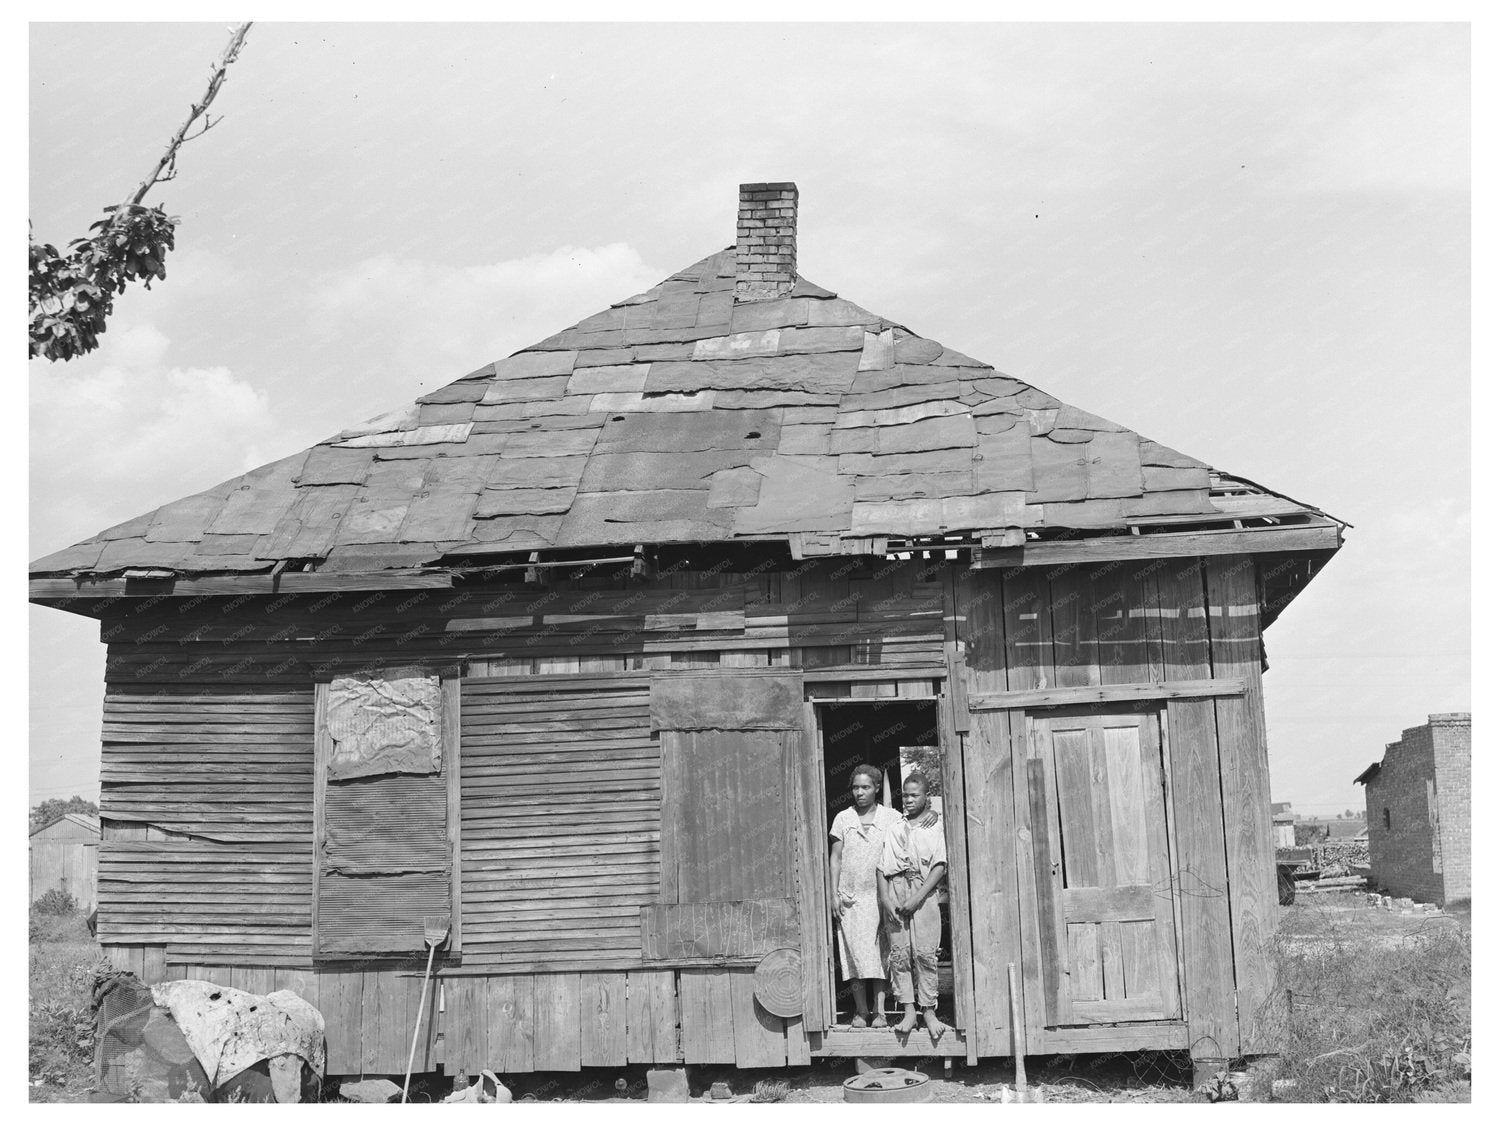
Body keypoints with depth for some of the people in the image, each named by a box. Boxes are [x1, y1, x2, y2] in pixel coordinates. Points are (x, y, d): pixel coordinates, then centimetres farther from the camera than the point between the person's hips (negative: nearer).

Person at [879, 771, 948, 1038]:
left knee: (925, 953, -7)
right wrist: (885, 898, -3)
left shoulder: (936, 825, 6)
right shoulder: (895, 826, 15)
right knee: (899, 953, -1)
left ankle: (929, 1011, -2)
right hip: (895, 891, 3)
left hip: (923, 892, -3)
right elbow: (883, 866, 11)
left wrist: (917, 897, -11)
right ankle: (909, 1011, 2)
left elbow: (941, 866, -2)